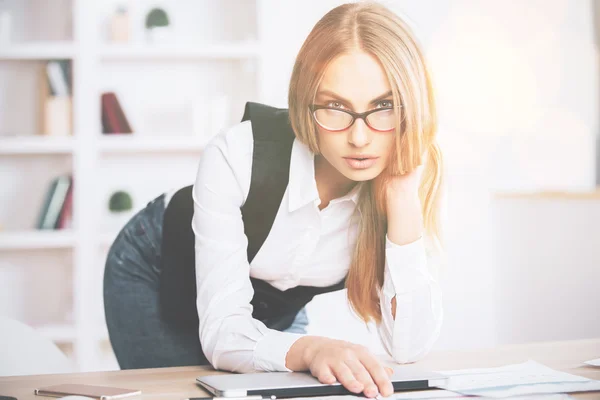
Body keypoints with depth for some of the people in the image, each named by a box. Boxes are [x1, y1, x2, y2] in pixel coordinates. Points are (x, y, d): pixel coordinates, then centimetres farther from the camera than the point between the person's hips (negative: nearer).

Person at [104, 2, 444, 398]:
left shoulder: (411, 179, -27)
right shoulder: (237, 155, -37)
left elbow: (408, 347, -31)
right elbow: (222, 331, -37)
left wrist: (404, 200, -41)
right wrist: (309, 349, -58)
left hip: (273, 307, 3)